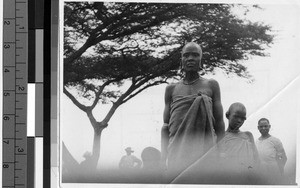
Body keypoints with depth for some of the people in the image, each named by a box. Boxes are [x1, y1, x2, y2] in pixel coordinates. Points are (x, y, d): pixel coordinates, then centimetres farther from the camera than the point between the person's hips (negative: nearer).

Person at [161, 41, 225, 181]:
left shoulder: (211, 85, 14)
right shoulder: (171, 89, 17)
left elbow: (219, 122, 9)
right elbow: (165, 126, 15)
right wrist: (163, 158, 4)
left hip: (204, 148, -1)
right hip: (177, 151, 1)